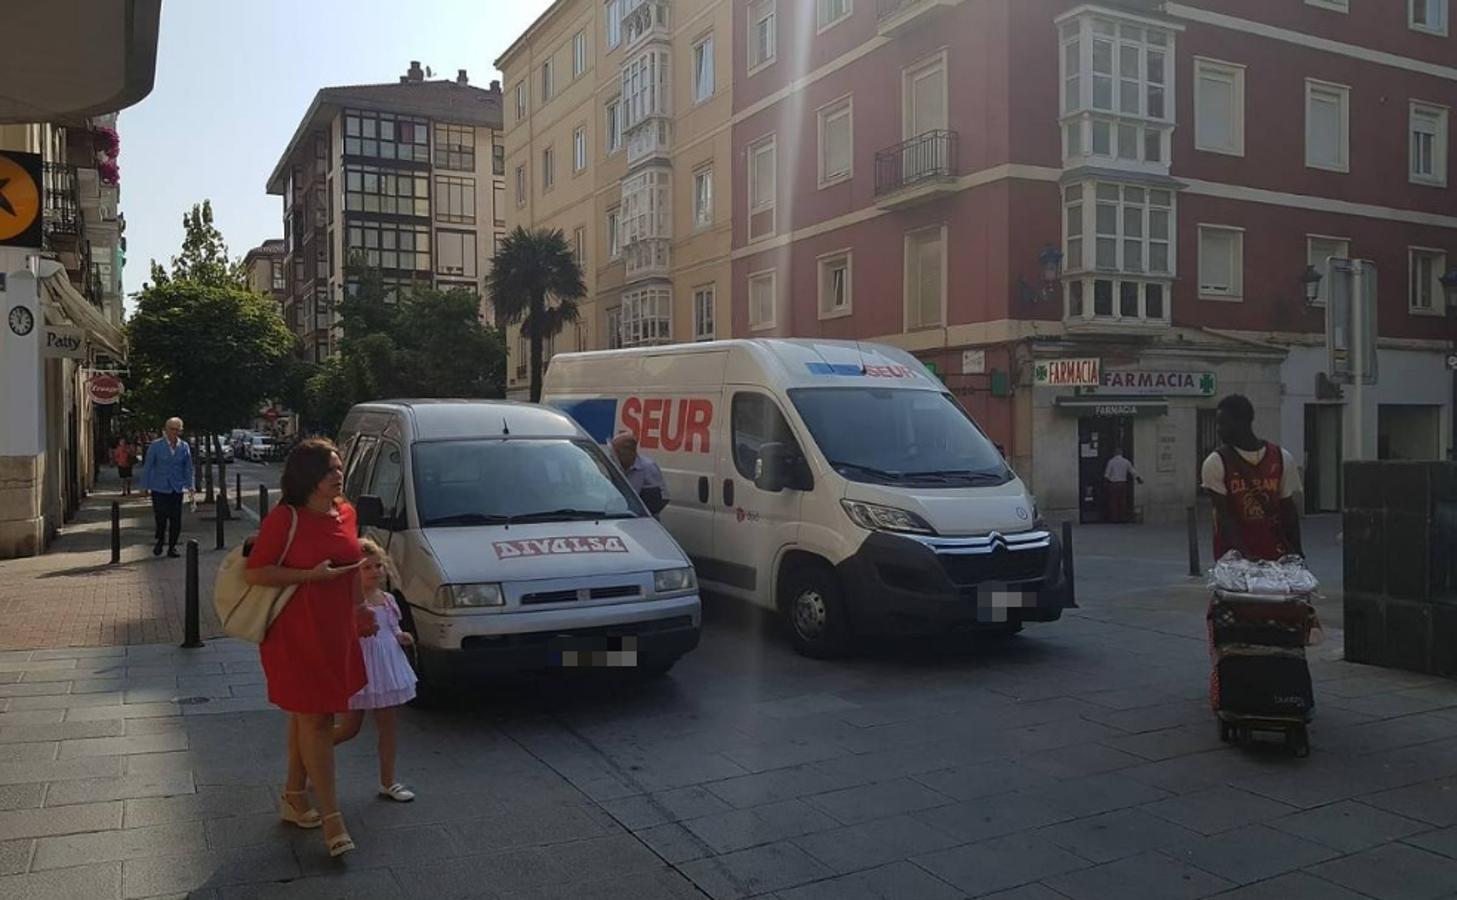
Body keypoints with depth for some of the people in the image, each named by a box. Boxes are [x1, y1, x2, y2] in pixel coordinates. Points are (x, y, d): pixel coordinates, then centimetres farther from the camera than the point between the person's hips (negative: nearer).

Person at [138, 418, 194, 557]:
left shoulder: (184, 447, 6)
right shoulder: (156, 445, -2)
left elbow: (188, 467, 10)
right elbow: (147, 466, 1)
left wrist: (189, 485, 1)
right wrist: (145, 486, -2)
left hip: (177, 489, 2)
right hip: (159, 488, -2)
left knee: (176, 520, 0)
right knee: (161, 518, -6)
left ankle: (172, 547, 12)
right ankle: (159, 542, 19)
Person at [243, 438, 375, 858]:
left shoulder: (346, 514, 5)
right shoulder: (285, 519, -15)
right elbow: (254, 572, -15)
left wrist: (359, 608, 17)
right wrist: (310, 575, -22)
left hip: (337, 632, 7)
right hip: (295, 635, -7)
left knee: (306, 716, 18)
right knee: (316, 719, -3)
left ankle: (294, 796, 34)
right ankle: (331, 817, 3)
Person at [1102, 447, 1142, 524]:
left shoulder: (1111, 461, -6)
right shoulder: (1126, 462, 3)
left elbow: (1107, 474, -4)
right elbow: (1133, 472, 8)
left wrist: (1105, 483, 7)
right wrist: (1139, 478, 23)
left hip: (1113, 484, -3)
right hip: (1123, 484, 3)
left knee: (1113, 502, 1)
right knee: (1123, 502, 7)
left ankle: (1114, 519, 0)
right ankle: (1123, 518, 8)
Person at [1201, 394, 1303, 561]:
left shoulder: (1281, 459, 3)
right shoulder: (1216, 462, -5)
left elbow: (1288, 510, 8)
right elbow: (1224, 516, -10)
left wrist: (1296, 553, 4)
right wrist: (1245, 554, -20)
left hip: (1276, 554, 2)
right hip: (1234, 555, -2)